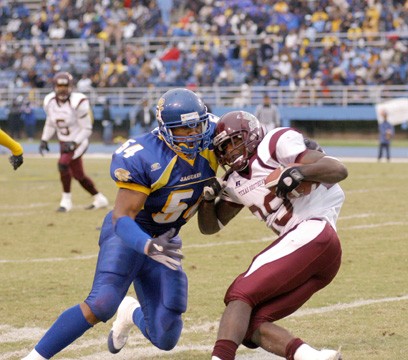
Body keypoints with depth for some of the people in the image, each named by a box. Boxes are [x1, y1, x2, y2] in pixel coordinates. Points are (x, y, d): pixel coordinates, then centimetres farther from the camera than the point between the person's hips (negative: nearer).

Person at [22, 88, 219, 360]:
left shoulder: (210, 141, -14)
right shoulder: (143, 158, -29)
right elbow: (122, 217, -29)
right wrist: (148, 246, -48)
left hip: (164, 240, 5)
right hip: (129, 234, -5)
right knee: (101, 305, -29)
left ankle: (132, 314, 37)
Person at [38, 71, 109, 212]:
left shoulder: (78, 103, -23)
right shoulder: (50, 102, -5)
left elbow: (87, 129, -18)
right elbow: (50, 123, 13)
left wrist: (73, 143, -26)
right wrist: (44, 140, 3)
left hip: (78, 142, -7)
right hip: (64, 143, 7)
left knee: (63, 164, -26)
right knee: (78, 175, 11)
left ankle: (66, 200, -11)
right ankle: (99, 199, 30)